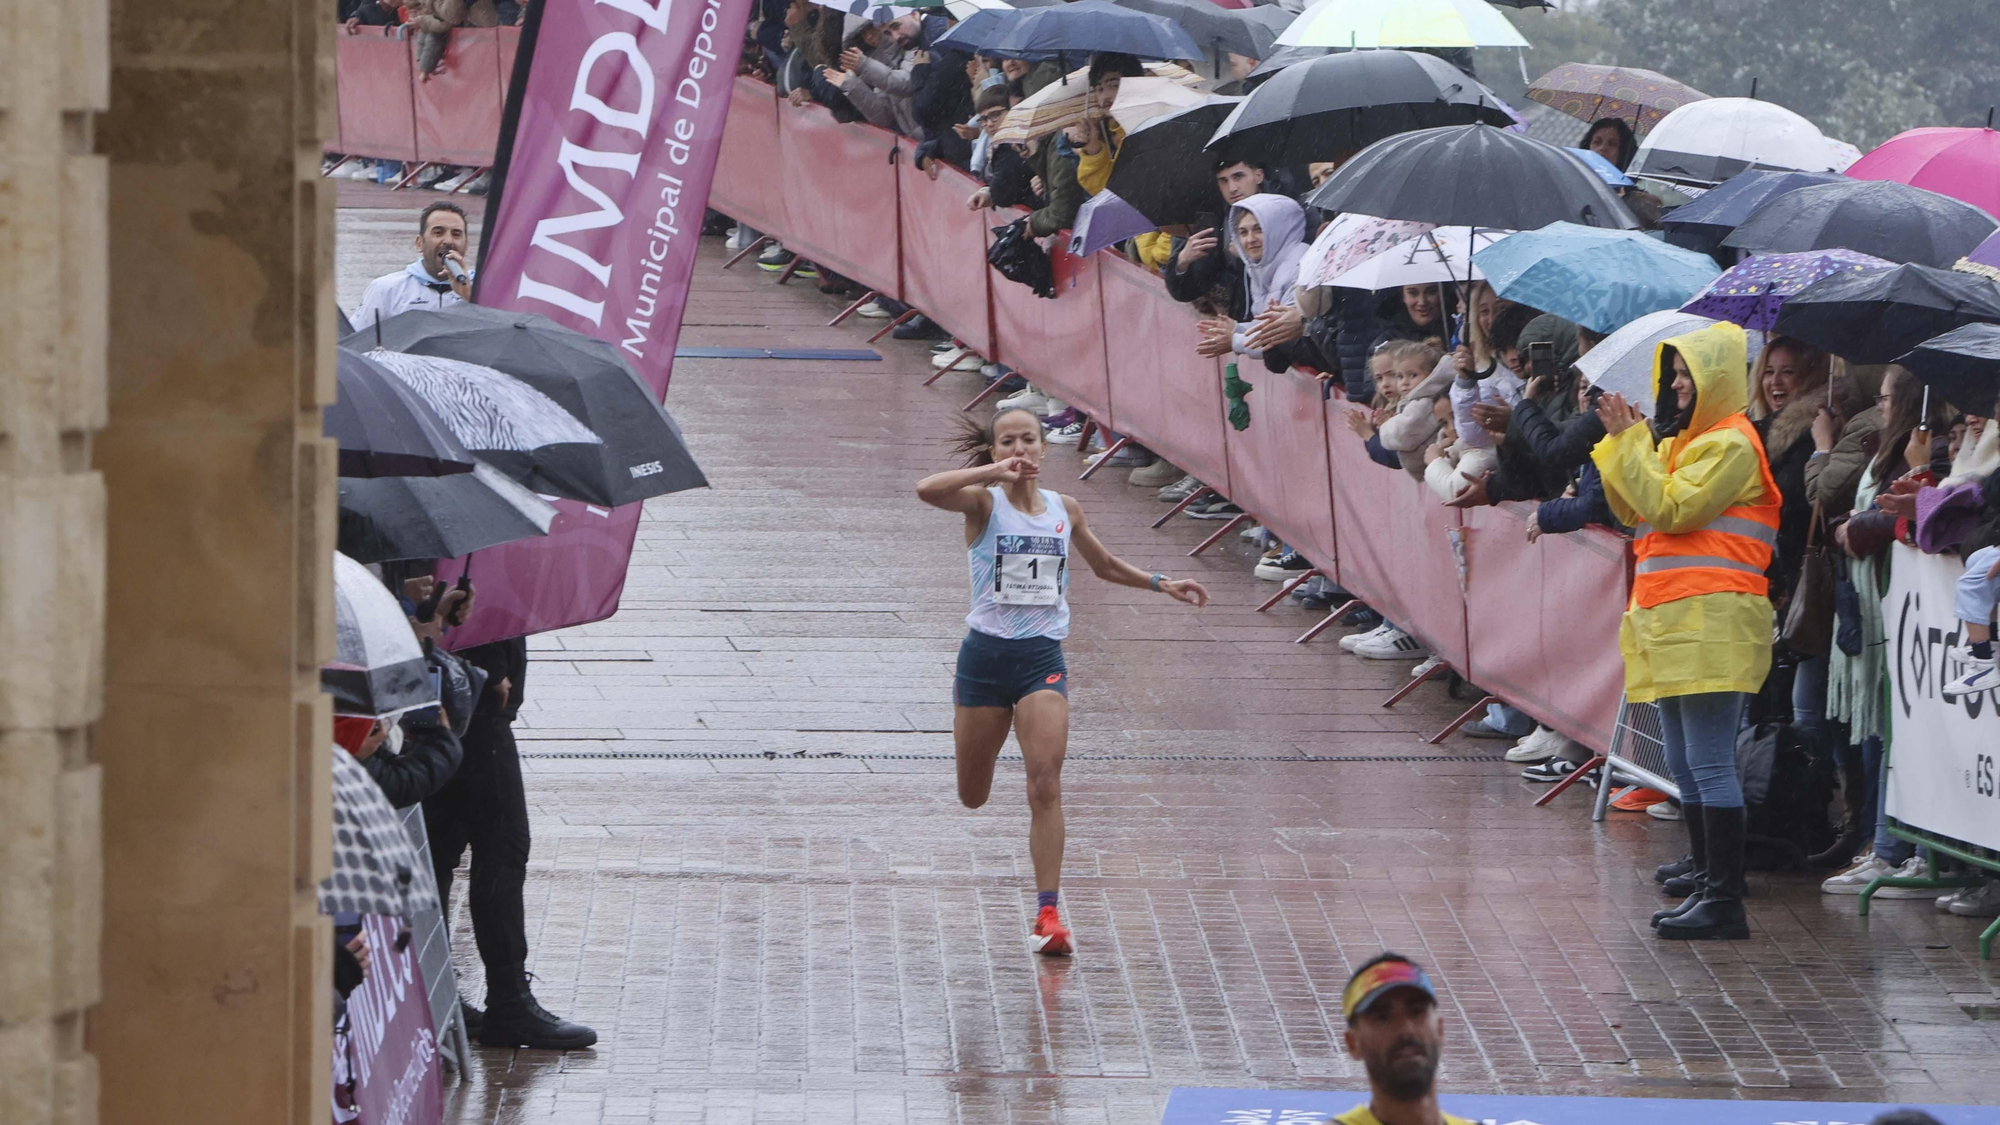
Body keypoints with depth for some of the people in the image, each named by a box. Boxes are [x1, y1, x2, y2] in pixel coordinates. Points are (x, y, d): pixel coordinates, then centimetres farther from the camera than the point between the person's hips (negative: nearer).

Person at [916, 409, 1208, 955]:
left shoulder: (1064, 510, 8)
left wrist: (1161, 585, 21)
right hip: (986, 652, -1)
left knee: (1046, 785, -16)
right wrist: (997, 471, -31)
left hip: (1042, 657, 1)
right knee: (972, 796, 13)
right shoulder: (984, 503, -5)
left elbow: (1105, 565, 27)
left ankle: (1048, 915, -15)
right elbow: (927, 489, -27)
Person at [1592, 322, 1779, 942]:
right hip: (1675, 626, 10)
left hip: (1712, 624, -10)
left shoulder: (1731, 444, -10)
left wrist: (1629, 441, -12)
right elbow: (1633, 511, 19)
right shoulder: (1686, 441, 20)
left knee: (1710, 764, -11)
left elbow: (1671, 507, -18)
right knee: (1685, 767, 12)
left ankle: (1725, 902, -11)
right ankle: (1708, 886, 17)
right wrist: (1622, 439, 8)